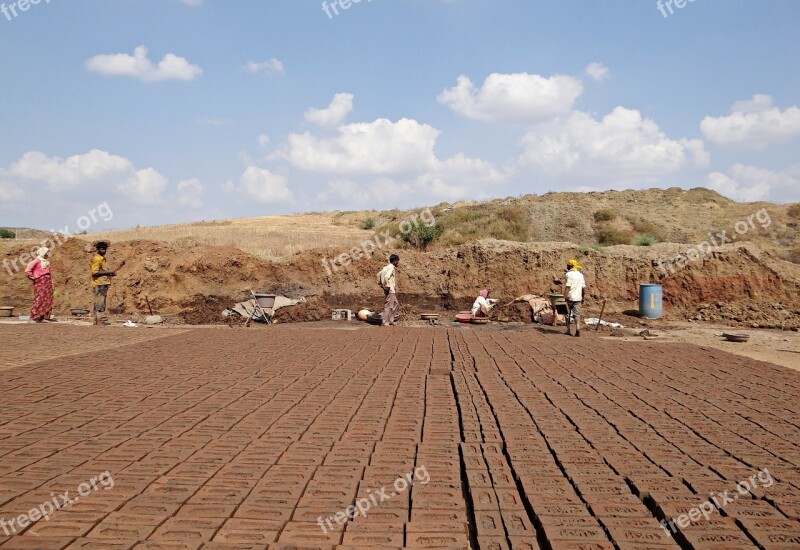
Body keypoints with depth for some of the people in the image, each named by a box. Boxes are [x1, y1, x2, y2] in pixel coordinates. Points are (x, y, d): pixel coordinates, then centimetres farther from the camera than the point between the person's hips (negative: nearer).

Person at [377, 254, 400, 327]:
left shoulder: (387, 267, 14)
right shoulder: (391, 268, -16)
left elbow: (379, 274, 22)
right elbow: (386, 277, -31)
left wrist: (380, 284, 18)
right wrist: (387, 287, -23)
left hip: (392, 291, 10)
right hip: (390, 291, -10)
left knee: (396, 304, 18)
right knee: (388, 307, -4)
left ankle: (390, 321, 21)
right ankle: (385, 323, 2)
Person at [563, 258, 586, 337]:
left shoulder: (569, 274, -9)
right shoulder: (581, 275, 12)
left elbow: (568, 286, -16)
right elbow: (583, 287, 15)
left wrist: (565, 296, -17)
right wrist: (582, 297, 24)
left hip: (570, 297, -5)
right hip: (578, 297, 5)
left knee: (568, 313, 8)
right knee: (577, 314, 3)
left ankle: (568, 330, 12)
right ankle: (578, 329, -15)